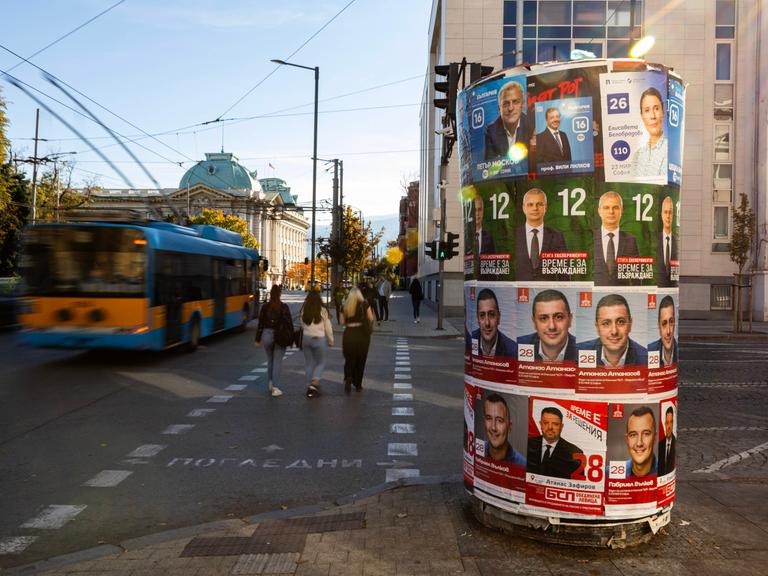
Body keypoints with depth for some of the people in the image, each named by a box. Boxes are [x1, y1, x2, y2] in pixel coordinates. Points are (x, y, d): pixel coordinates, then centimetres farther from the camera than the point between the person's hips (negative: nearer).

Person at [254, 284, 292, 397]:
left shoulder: (265, 307, -1)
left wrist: (258, 339, 9)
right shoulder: (284, 307, -7)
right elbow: (289, 323, -7)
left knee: (270, 360, 23)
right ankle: (275, 388, 0)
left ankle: (271, 383, 30)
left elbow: (260, 324, 2)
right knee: (277, 362, 3)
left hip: (267, 335, 3)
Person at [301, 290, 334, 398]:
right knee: (321, 363, 12)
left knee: (309, 363, 13)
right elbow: (328, 328, -2)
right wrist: (331, 341, 8)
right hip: (319, 339, -3)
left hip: (306, 338, 3)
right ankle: (314, 383, -7)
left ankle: (310, 386, 14)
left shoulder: (304, 311, 1)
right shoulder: (322, 310, -7)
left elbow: (302, 326, 6)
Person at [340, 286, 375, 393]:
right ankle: (358, 384, 17)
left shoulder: (345, 306, 3)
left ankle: (348, 378, -13)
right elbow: (371, 318, -6)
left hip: (349, 334, 1)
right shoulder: (364, 304, -3)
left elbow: (342, 322, 3)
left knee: (349, 359, 12)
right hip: (362, 334, -1)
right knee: (361, 360, 12)